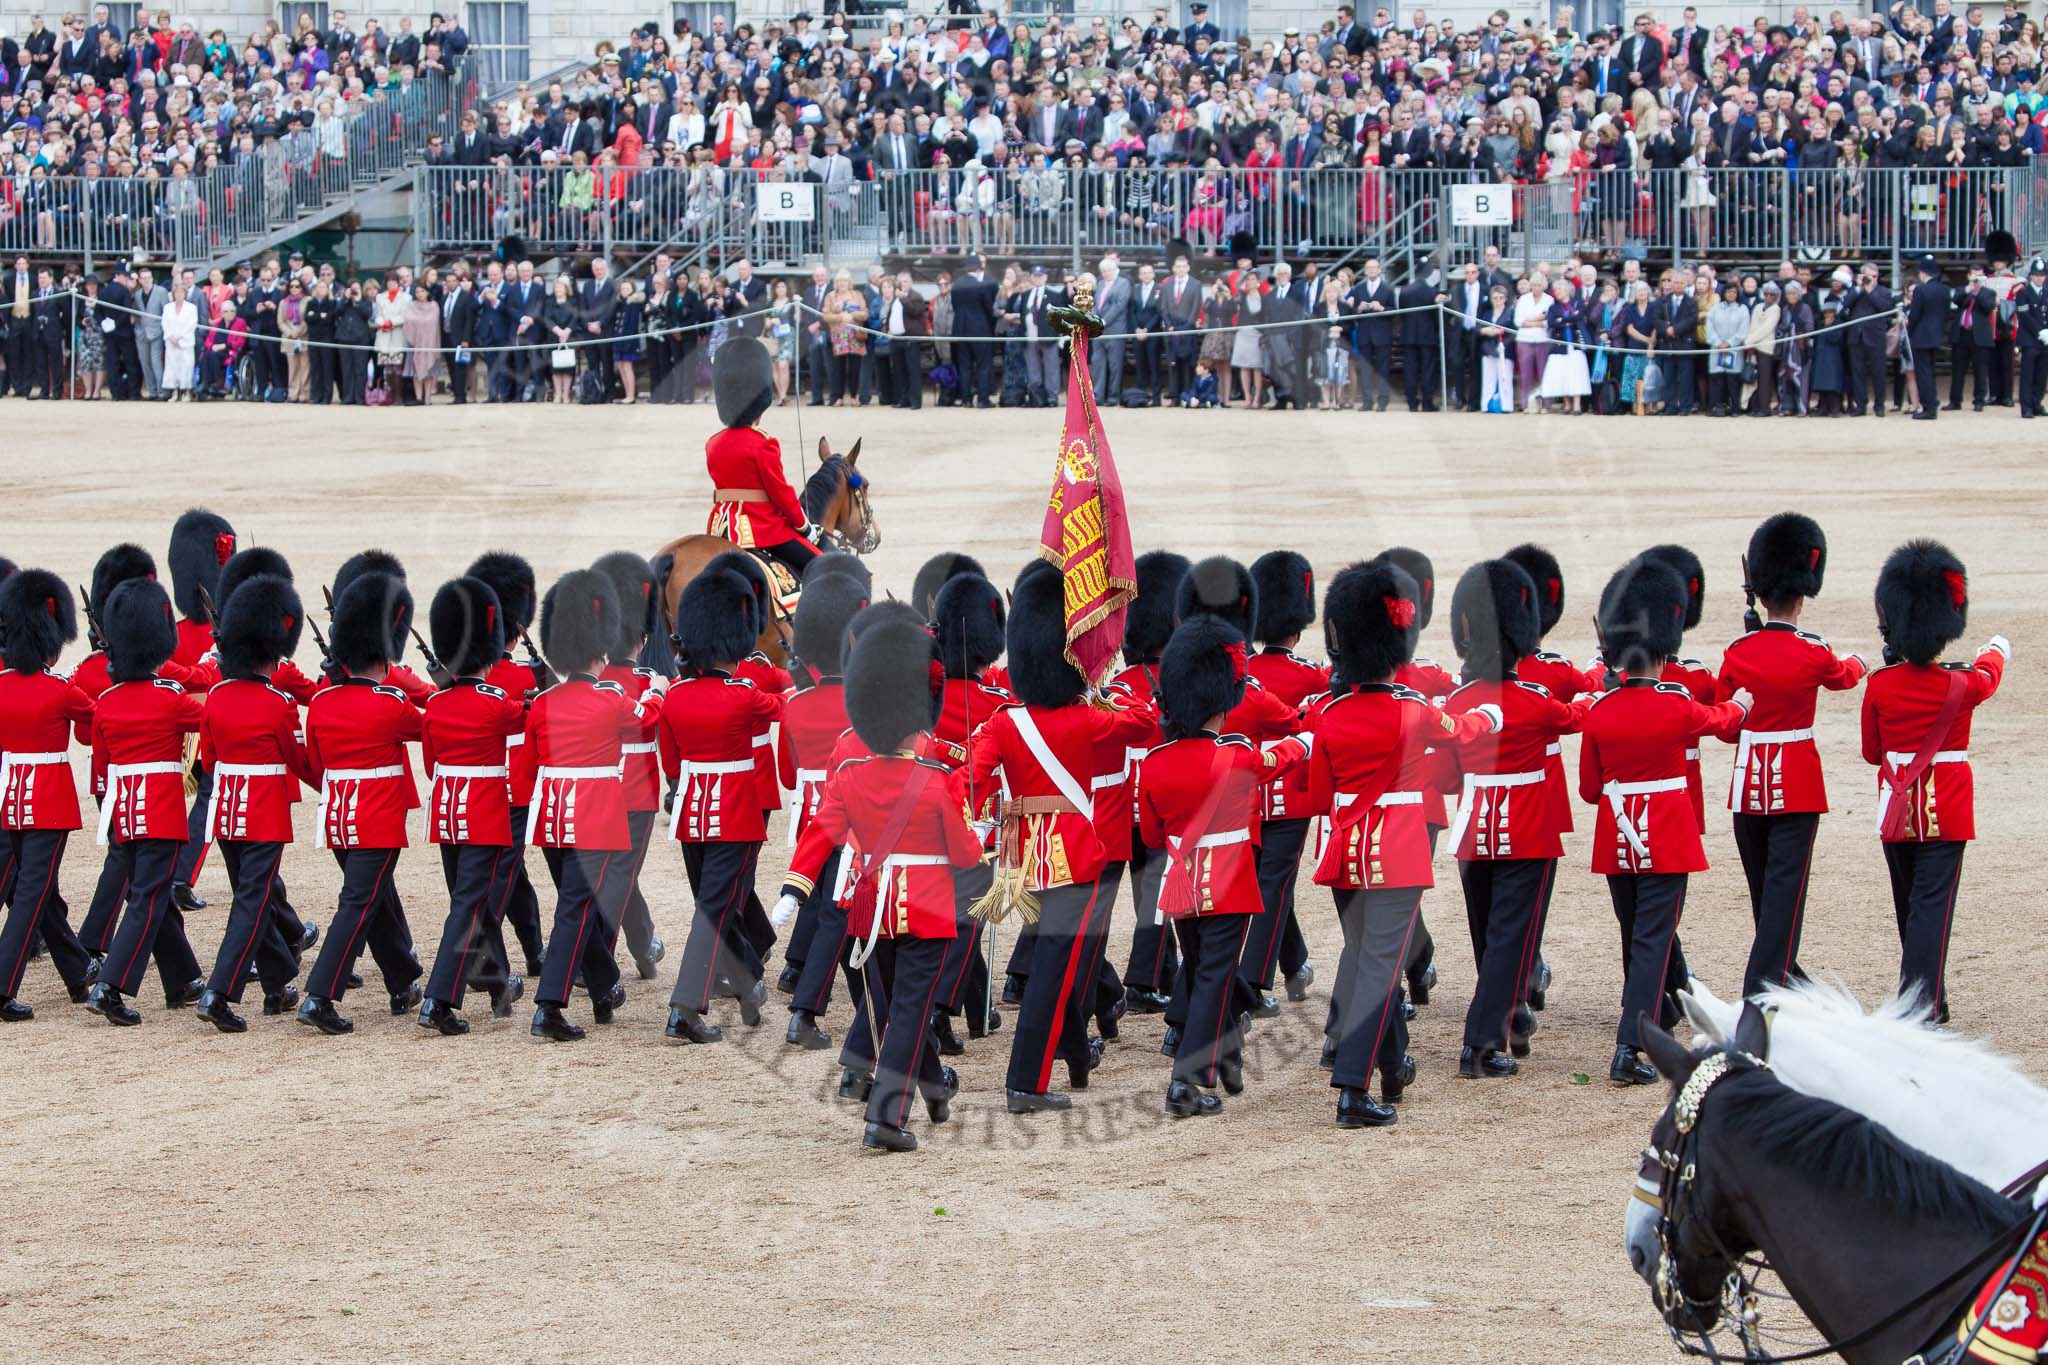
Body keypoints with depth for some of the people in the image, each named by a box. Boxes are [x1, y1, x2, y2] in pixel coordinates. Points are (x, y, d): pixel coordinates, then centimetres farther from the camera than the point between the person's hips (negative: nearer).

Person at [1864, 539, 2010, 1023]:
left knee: (1909, 905, 17)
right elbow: (1990, 671, 16)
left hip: (1898, 810, 3)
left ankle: (1922, 994, 30)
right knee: (1933, 905, -3)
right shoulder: (1963, 686, -10)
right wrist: (1996, 649, 39)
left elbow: (1872, 753, 3)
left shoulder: (1880, 687, -8)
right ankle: (1923, 1004, -12)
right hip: (1947, 812, -3)